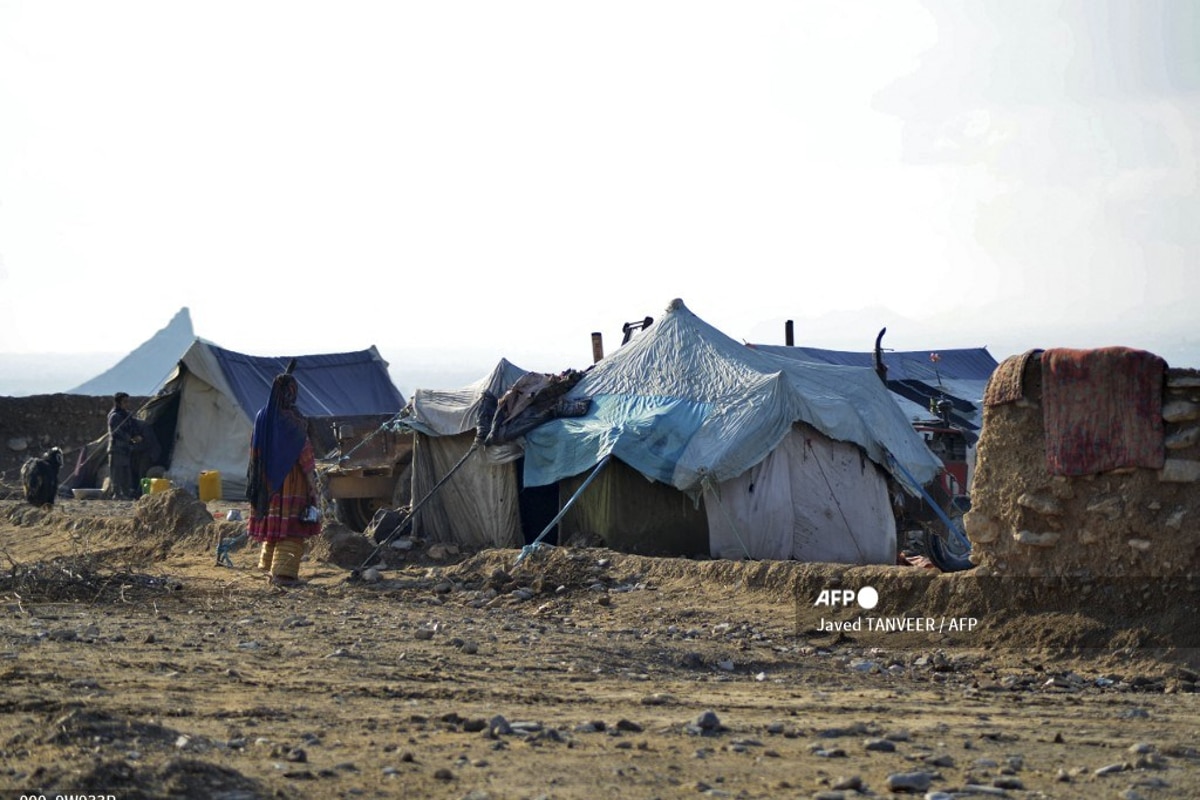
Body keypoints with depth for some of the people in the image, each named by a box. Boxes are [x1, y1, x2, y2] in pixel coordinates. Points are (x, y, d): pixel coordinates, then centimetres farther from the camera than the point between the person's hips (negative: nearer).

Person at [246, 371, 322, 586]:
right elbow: (304, 453, -14)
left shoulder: (262, 416, 4)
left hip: (267, 481, 6)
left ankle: (269, 566, 24)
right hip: (291, 480, -6)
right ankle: (283, 572, -8)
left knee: (271, 523, 17)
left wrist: (257, 480, 18)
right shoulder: (293, 419, -14)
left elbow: (255, 451, 10)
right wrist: (313, 483, -9)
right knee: (290, 526, -3)